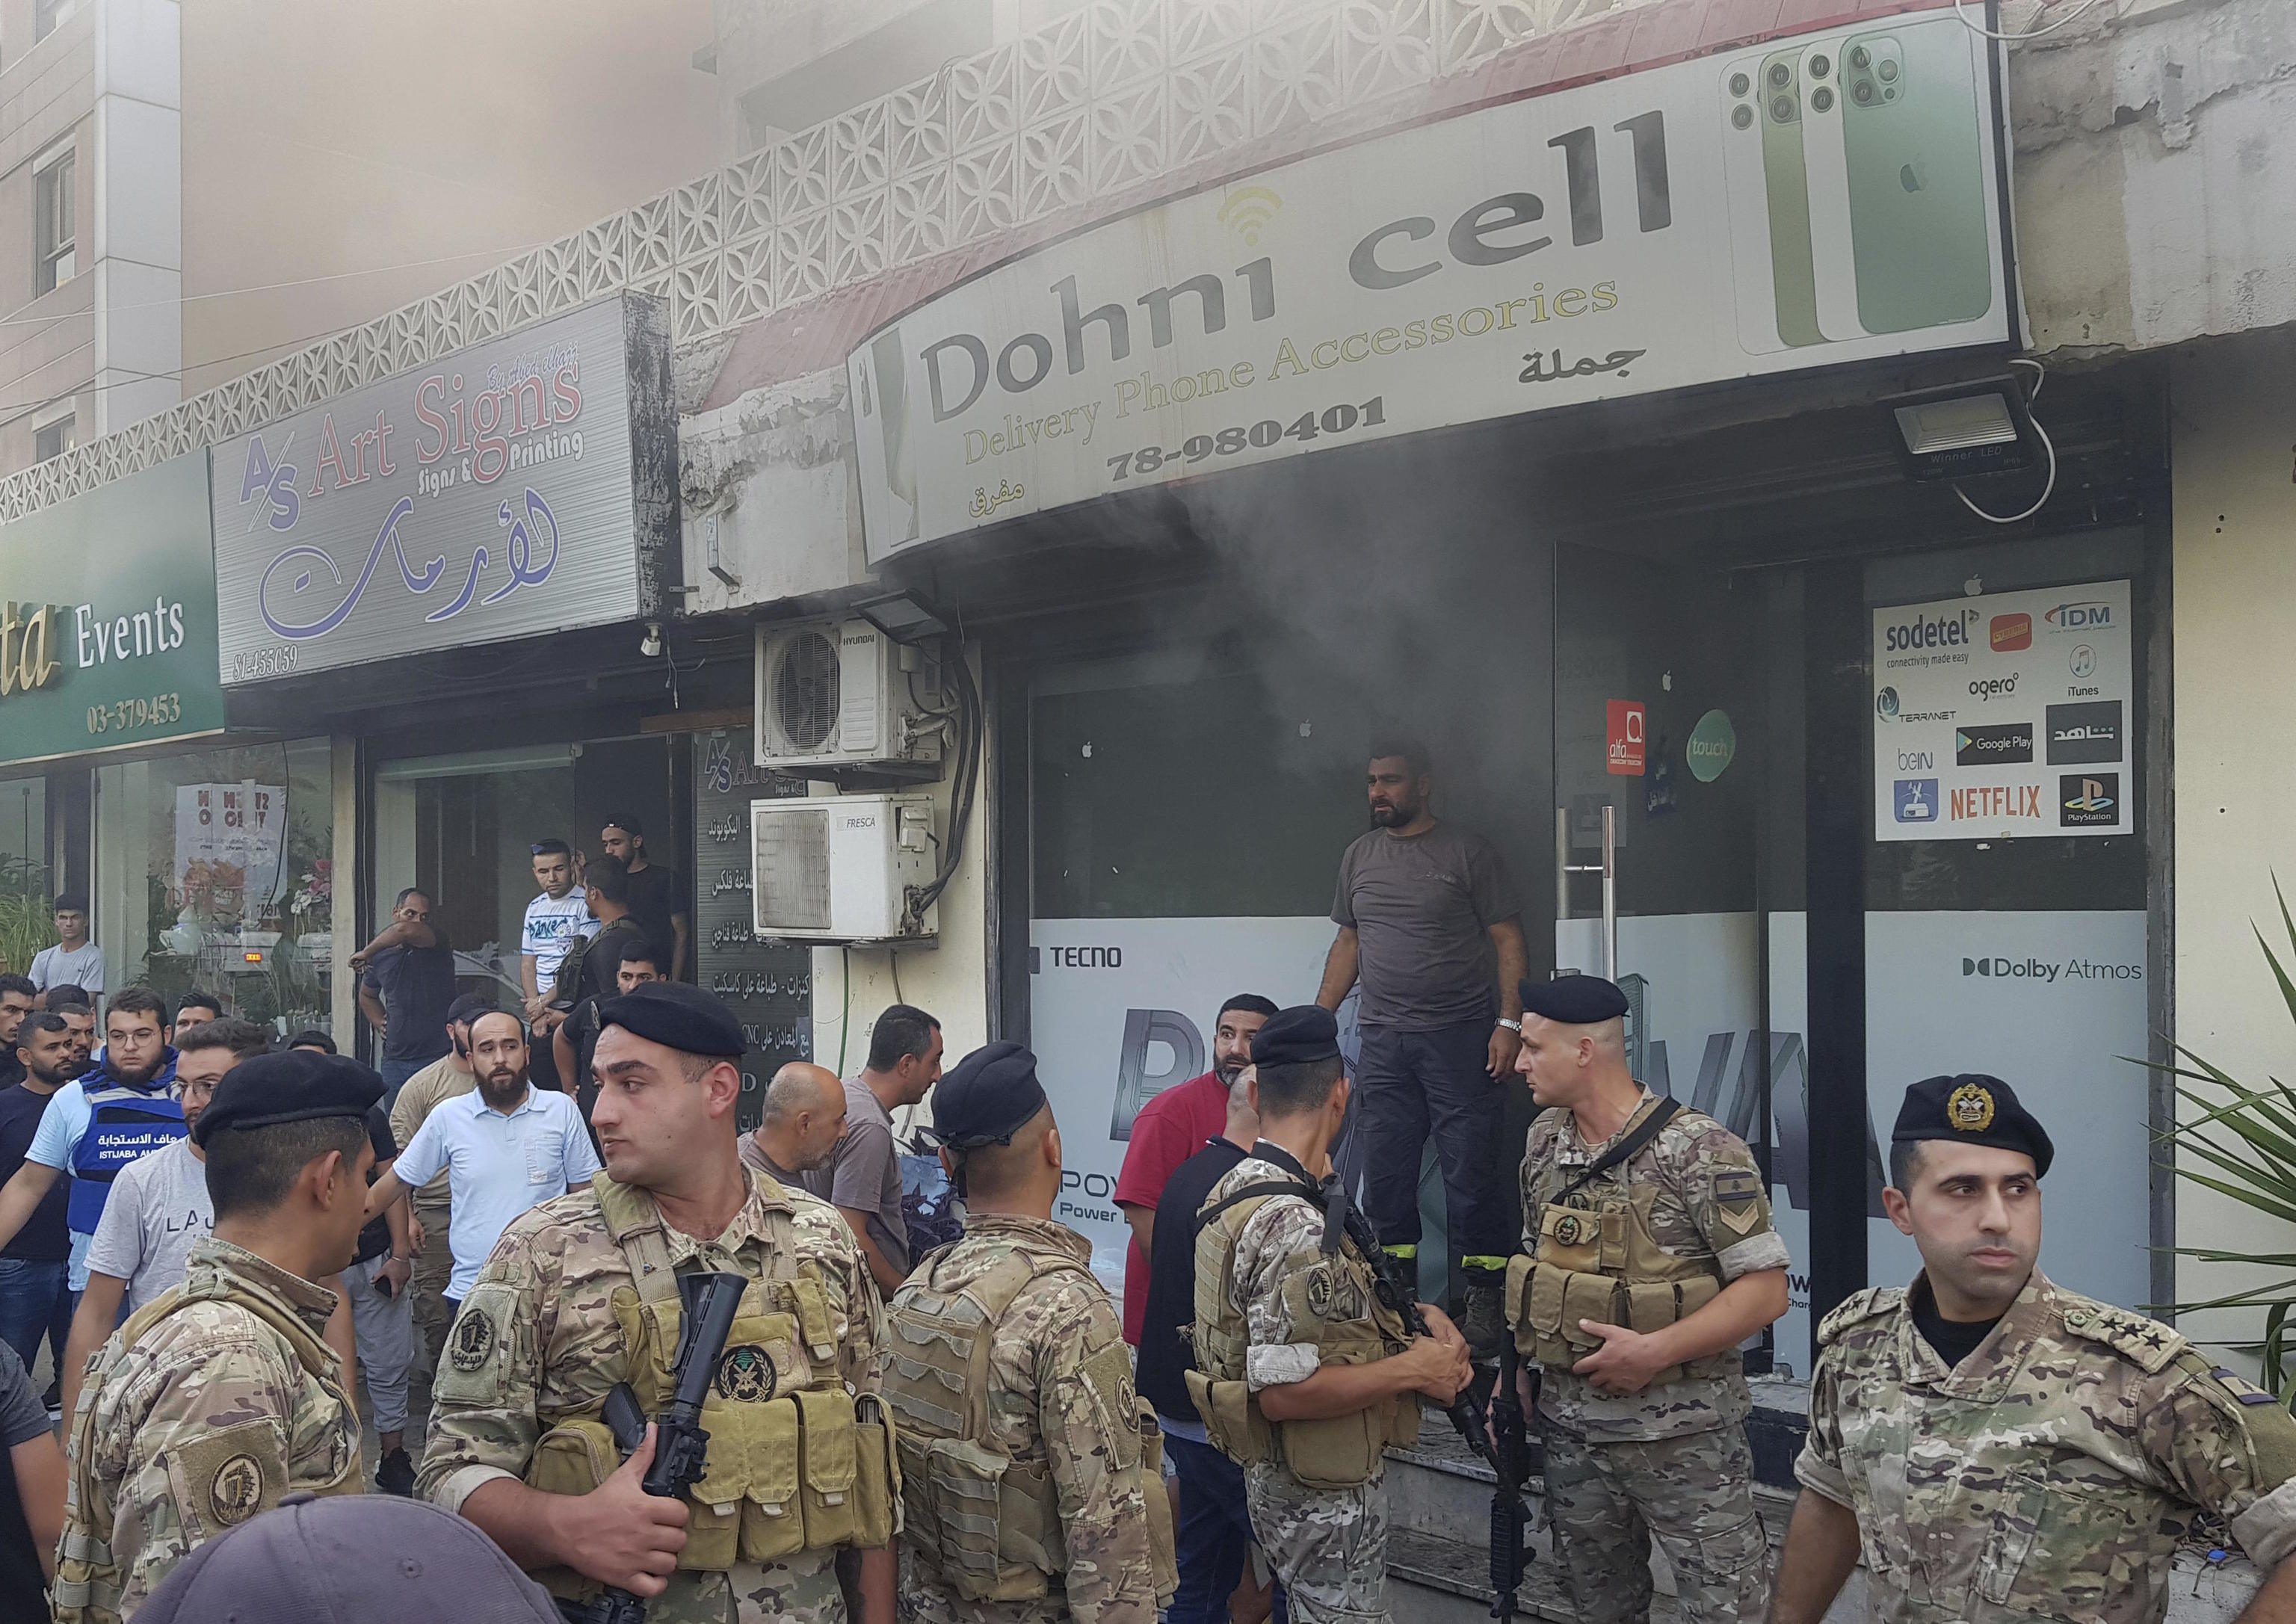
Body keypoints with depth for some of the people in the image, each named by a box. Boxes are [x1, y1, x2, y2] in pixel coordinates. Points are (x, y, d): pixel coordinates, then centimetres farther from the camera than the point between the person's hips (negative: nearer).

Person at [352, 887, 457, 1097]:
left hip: (437, 1056, -4)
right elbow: (367, 996, 30)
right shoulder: (380, 953, 10)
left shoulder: (435, 944, -4)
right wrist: (380, 1024, 12)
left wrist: (366, 952, -16)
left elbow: (406, 930, -28)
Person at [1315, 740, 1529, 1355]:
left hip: (1461, 1038, -4)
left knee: (1471, 1172, -3)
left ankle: (1484, 1298, 7)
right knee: (1384, 1175, 5)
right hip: (1382, 1040, 4)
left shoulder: (1467, 851, 0)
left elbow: (1507, 941, -1)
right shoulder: (1360, 856, 14)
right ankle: (1396, 1293, 16)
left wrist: (1509, 1023, -11)